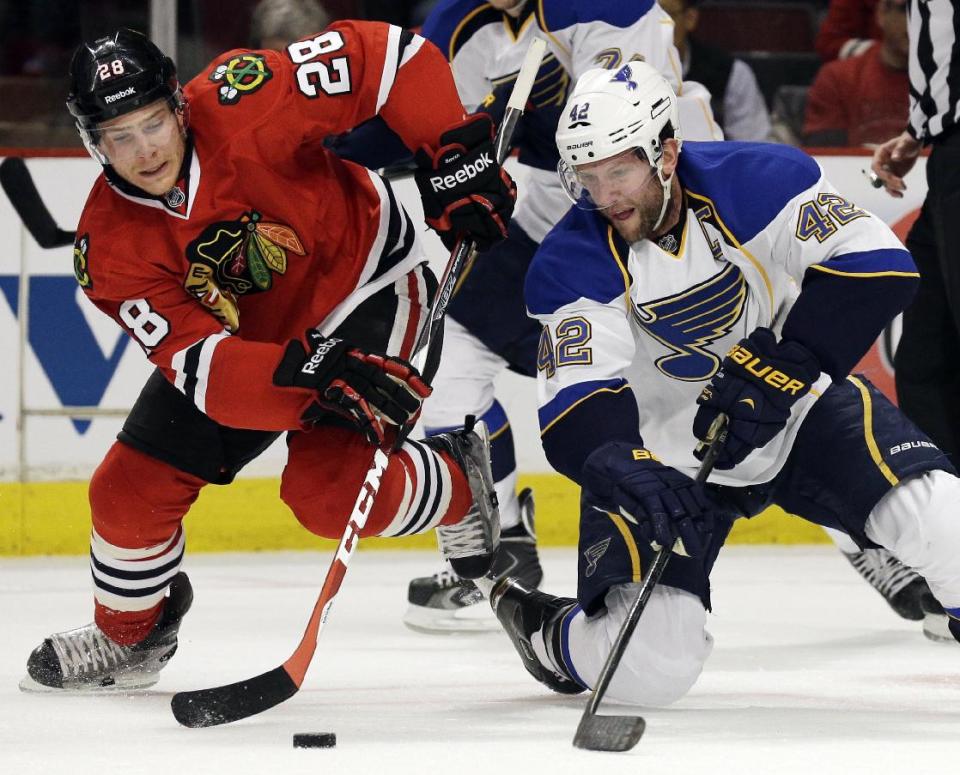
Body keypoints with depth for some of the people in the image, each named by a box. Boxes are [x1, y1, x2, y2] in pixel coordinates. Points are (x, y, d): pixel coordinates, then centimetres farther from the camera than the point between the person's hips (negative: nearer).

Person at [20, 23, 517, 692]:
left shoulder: (243, 103, -32)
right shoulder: (111, 245, -23)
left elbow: (385, 54, -27)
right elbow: (202, 366, -32)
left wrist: (456, 156, -32)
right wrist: (314, 373, -48)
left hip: (362, 284, -4)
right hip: (234, 335, 4)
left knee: (328, 491, -22)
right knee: (130, 491, 1)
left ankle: (458, 481, 8)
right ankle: (129, 635, 30)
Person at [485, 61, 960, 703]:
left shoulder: (759, 181, -20)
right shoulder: (573, 265, -17)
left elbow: (876, 266, -27)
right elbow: (574, 406, -24)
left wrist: (777, 370, -33)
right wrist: (620, 467, -47)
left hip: (795, 408, 1)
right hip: (663, 451, -1)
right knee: (650, 665, -14)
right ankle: (551, 636, 19)